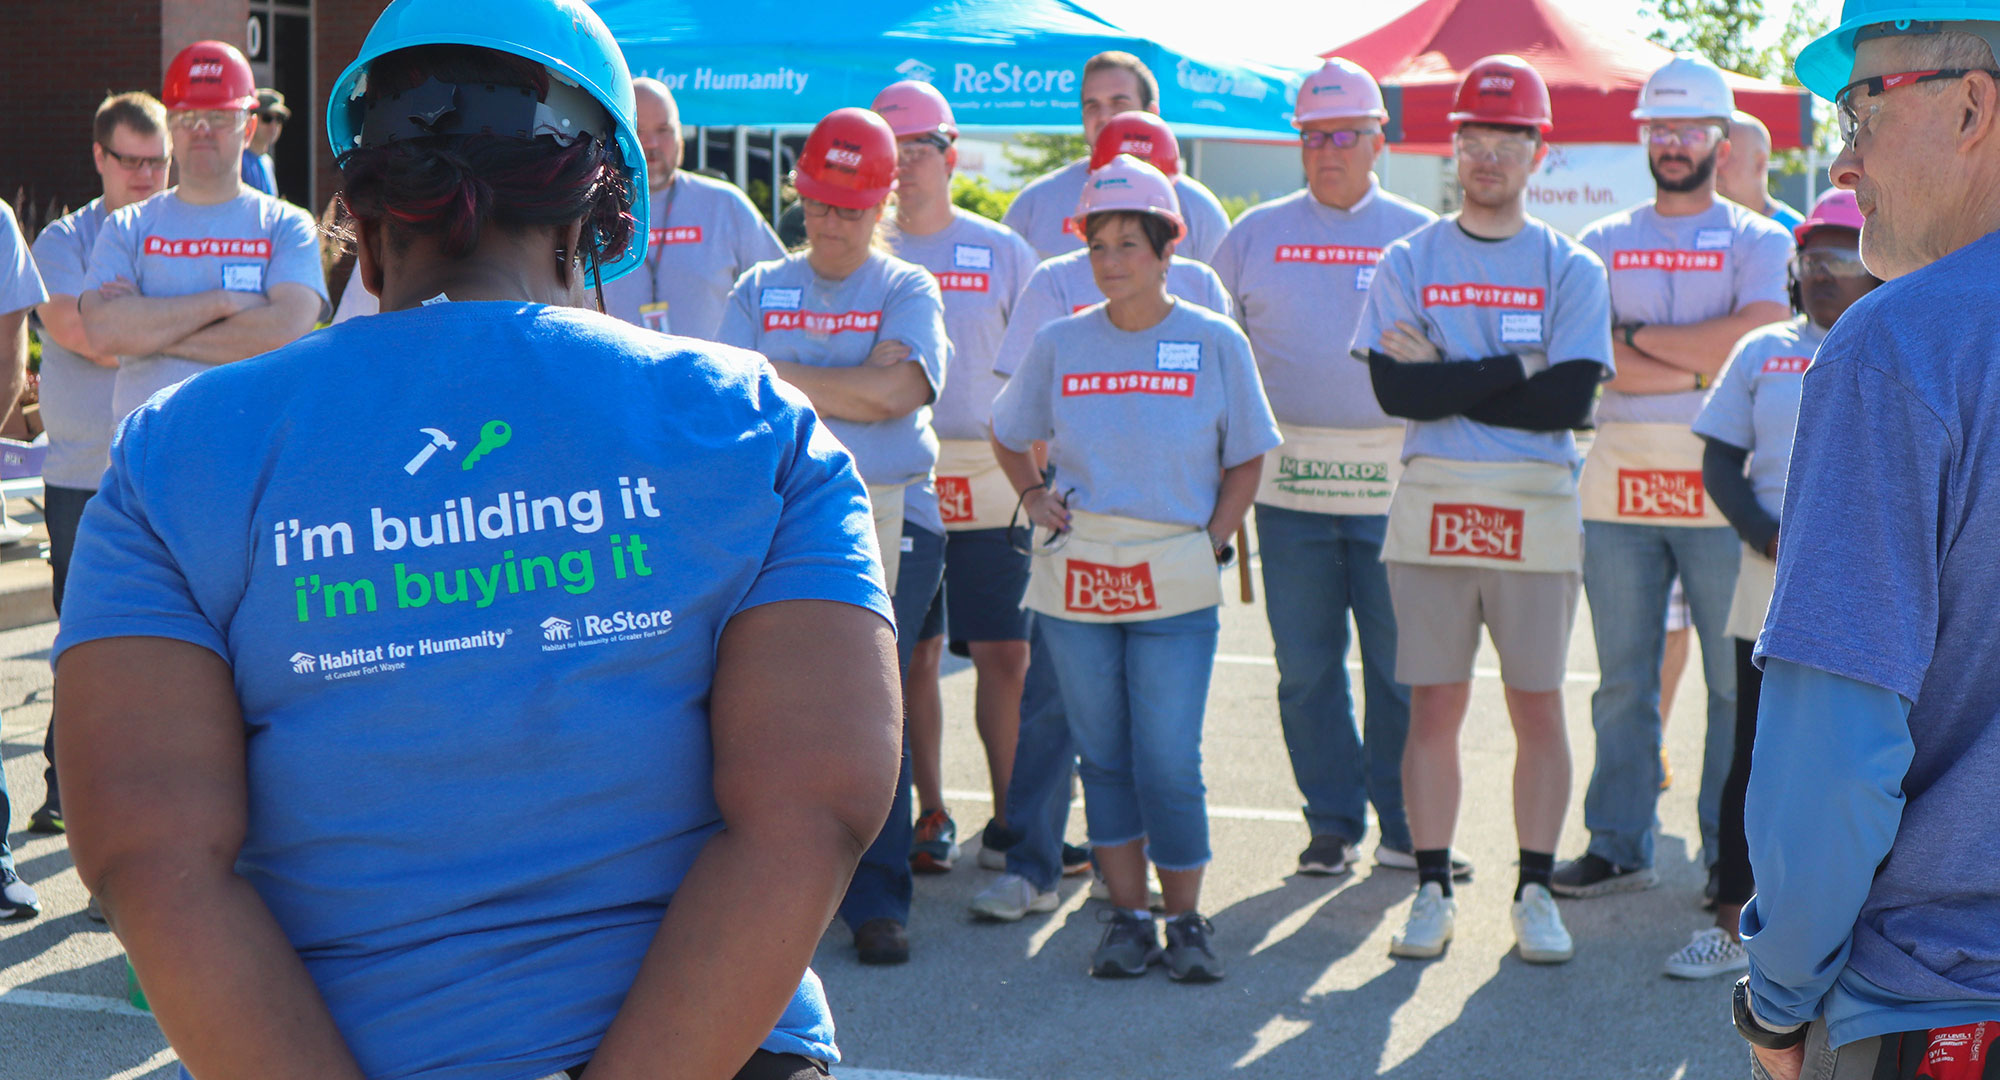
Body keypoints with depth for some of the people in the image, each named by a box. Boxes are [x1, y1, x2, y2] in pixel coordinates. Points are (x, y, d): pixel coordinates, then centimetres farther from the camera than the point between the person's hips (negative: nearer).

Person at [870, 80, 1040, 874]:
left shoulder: (1002, 252, 6)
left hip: (988, 480, 0)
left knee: (1005, 654, -3)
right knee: (913, 654, 5)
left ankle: (1010, 817, 8)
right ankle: (930, 814, 16)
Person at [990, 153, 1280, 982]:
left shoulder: (1216, 344, 0)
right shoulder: (1059, 344, 5)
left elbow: (1245, 461, 7)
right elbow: (1009, 435, 20)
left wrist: (1211, 541, -2)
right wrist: (1032, 495, 4)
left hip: (1176, 583, -2)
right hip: (1075, 578, 2)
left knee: (1169, 760, -4)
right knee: (1102, 754, 8)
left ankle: (1186, 919, 11)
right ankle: (1128, 914, 18)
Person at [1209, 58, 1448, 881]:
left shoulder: (1419, 235, 7)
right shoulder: (1256, 234, 11)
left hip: (1394, 480, -1)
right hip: (1291, 477, 2)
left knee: (1401, 661, 1)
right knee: (1305, 664, 4)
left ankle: (1406, 826, 13)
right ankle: (1332, 822, 15)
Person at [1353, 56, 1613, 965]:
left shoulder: (1572, 269, 6)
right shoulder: (1408, 261, 8)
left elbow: (1569, 400, -9)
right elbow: (1394, 389, -8)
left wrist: (1448, 378, -9)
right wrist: (1515, 368, -9)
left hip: (1538, 511, 0)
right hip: (1431, 505, 1)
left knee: (1538, 705, 3)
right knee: (1433, 705, 3)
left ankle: (1535, 891, 13)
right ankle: (1433, 890, 12)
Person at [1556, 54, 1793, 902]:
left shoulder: (1759, 242, 6)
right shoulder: (1601, 243, 12)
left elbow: (1758, 339, -13)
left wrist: (1640, 337, -7)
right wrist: (1707, 363, -11)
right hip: (1619, 484, 2)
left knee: (1737, 681, 1)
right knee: (1622, 681, 6)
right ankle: (1618, 846, 15)